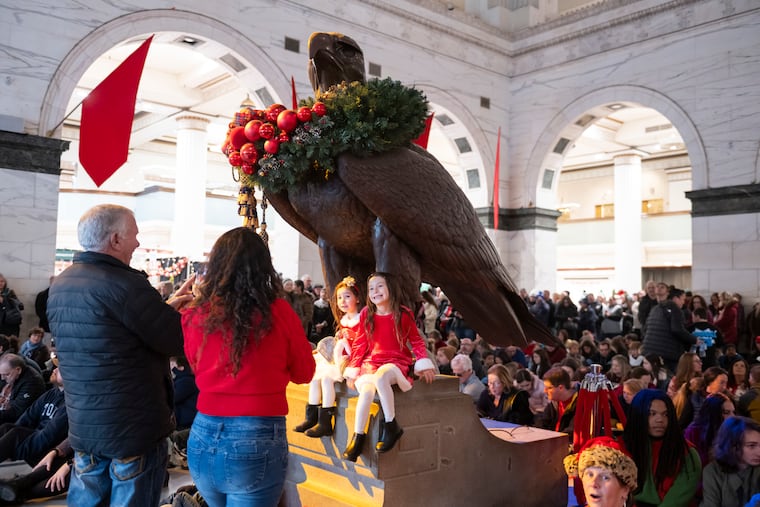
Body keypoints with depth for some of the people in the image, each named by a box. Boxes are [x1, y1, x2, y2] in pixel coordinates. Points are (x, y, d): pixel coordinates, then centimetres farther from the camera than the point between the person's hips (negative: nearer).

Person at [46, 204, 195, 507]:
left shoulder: (61, 285, 7)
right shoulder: (124, 283, -21)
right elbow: (179, 342, -17)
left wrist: (166, 307, 13)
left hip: (82, 425, 8)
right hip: (133, 426, -8)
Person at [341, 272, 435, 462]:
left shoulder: (403, 314, -3)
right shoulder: (366, 314, 4)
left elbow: (416, 340, 5)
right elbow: (360, 344, 9)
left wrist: (424, 364, -5)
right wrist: (353, 371, 6)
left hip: (396, 362, -2)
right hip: (371, 362, 2)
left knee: (381, 377, -37)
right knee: (366, 391, -29)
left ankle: (391, 426, -22)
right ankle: (358, 437, -18)